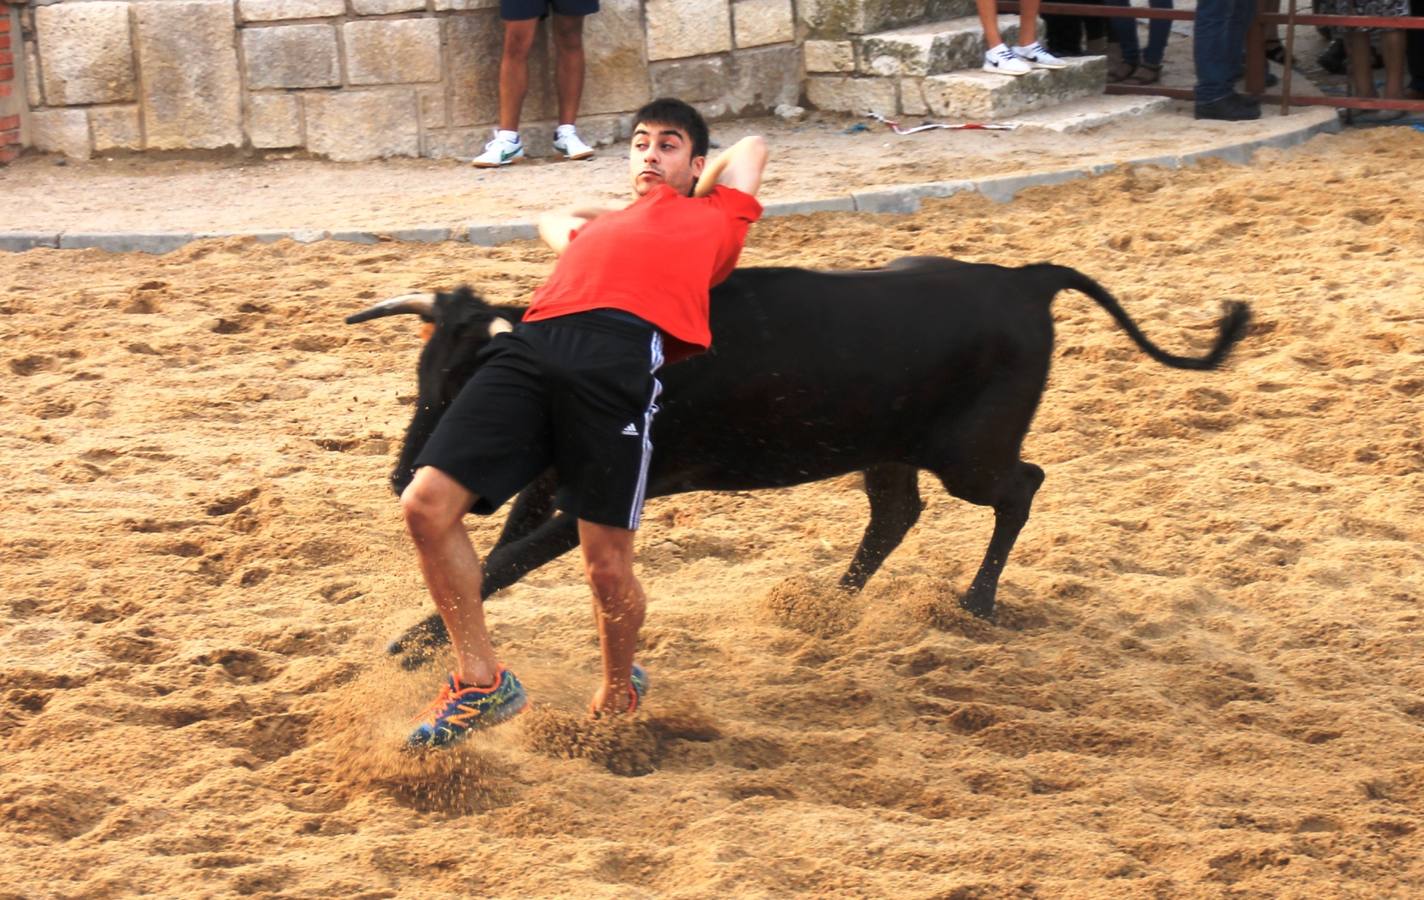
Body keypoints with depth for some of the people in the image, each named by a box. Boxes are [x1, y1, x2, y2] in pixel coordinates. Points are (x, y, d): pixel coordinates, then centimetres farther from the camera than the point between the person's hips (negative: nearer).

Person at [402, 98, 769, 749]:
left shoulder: (711, 217, 30)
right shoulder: (598, 227, 39)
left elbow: (751, 148, 45)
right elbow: (550, 220, 61)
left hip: (623, 349, -4)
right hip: (533, 346, 4)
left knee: (608, 567, -9)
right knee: (426, 504, -12)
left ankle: (618, 693, 22)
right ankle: (481, 681, 2)